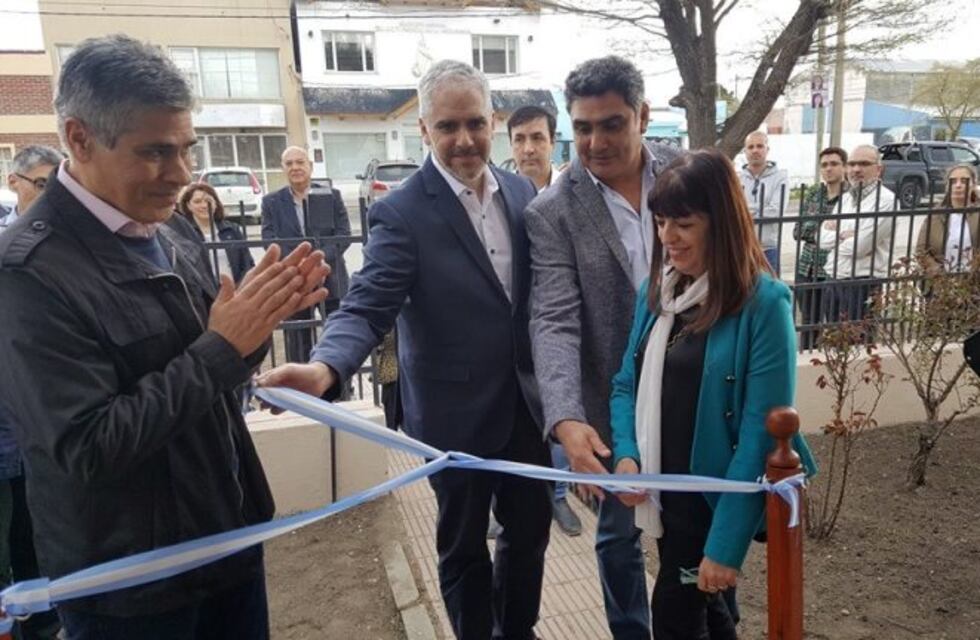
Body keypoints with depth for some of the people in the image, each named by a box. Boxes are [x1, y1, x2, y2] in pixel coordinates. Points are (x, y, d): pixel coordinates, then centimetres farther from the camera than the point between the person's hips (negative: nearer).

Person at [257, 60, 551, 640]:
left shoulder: (522, 191, 1)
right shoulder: (402, 212, -15)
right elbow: (368, 306, -23)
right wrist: (325, 368, -43)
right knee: (464, 546, 15)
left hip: (526, 399, 5)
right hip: (458, 409, -5)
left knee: (530, 528, 21)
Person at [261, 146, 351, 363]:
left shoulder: (331, 195, 5)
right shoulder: (271, 202, 7)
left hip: (330, 279, 0)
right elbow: (269, 239, -2)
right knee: (297, 342, 7)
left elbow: (343, 234, -4)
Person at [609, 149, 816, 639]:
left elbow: (760, 429, -20)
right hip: (664, 487, 6)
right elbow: (627, 383, 5)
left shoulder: (763, 303, -18)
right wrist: (625, 455, -13)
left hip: (716, 492, -5)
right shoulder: (655, 289, 0)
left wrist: (725, 542, -19)